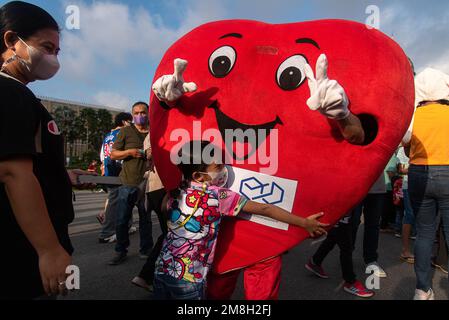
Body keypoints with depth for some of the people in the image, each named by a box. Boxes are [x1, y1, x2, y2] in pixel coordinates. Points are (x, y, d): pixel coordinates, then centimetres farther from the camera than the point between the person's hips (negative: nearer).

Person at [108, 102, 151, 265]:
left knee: (146, 219, 9)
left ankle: (146, 250, 23)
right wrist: (129, 152, -11)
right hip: (128, 183, 0)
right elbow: (113, 154, 6)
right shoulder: (125, 132, 6)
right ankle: (120, 251, 19)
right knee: (122, 220, 3)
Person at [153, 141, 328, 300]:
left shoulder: (176, 191, -2)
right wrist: (305, 223, -8)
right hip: (189, 279, -5)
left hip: (162, 270, 6)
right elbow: (265, 209, -15)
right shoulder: (217, 195, -19)